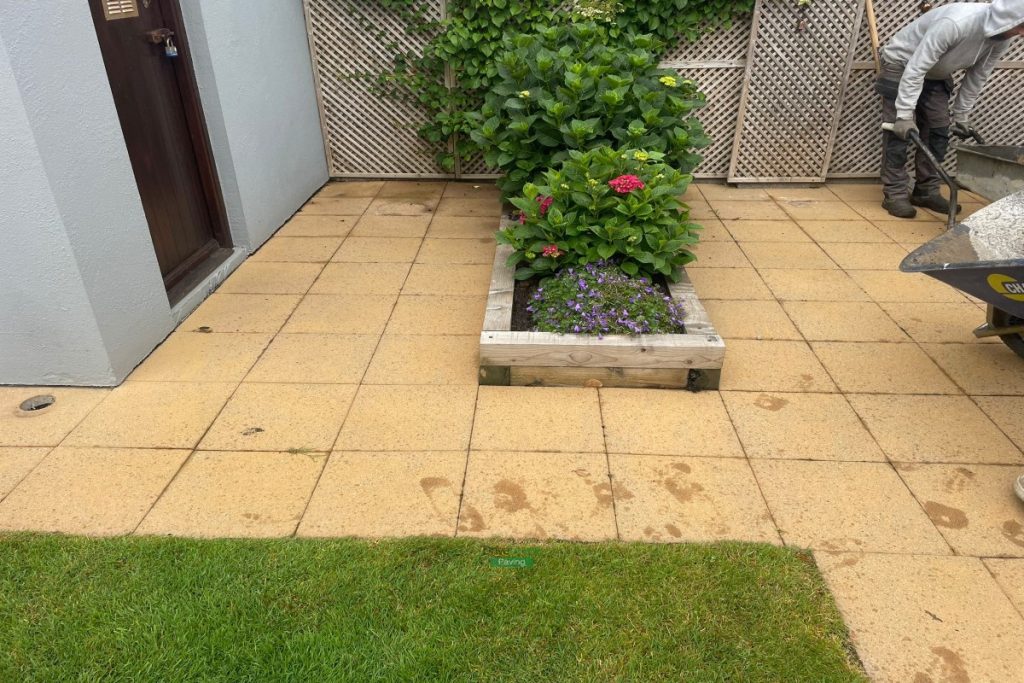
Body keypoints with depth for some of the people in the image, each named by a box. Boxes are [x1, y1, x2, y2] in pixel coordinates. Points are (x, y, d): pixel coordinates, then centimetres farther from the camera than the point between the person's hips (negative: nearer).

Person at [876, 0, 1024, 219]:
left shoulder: (1002, 39, -12)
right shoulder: (955, 23, -37)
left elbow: (976, 78, 2)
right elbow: (915, 69, -34)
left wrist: (961, 117, 5)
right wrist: (904, 115, -34)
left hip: (936, 75, 8)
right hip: (902, 65, -7)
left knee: (938, 132, 3)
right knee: (899, 132, -12)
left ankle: (927, 192, 9)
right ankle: (895, 195, -8)